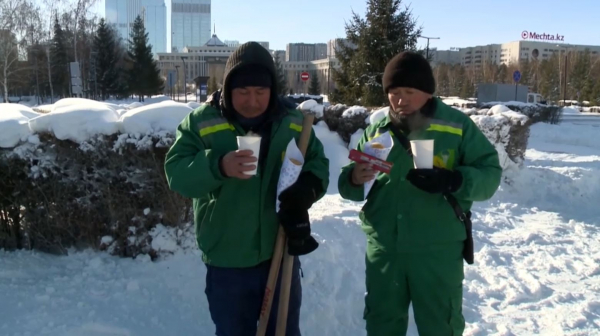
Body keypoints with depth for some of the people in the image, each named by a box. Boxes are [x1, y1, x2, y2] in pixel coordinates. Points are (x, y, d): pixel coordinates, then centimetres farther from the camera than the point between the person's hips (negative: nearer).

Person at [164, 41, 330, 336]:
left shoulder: (293, 121, 0)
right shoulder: (201, 122, -8)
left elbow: (318, 164, 6)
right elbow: (176, 172, -12)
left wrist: (306, 188, -17)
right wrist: (218, 166, -32)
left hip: (280, 255, 2)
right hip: (227, 262, -2)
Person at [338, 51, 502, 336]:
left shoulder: (458, 126, -4)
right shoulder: (376, 130, 5)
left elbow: (490, 174, -5)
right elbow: (348, 184, 9)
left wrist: (452, 181, -24)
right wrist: (354, 180, -16)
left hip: (437, 251, -3)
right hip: (384, 249, 3)